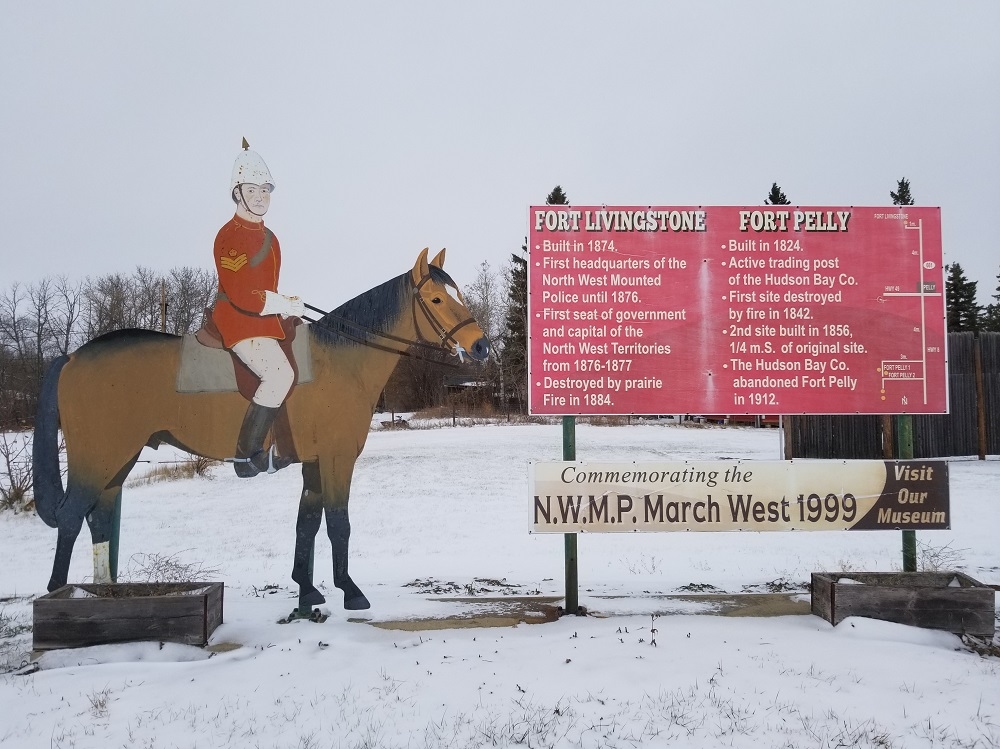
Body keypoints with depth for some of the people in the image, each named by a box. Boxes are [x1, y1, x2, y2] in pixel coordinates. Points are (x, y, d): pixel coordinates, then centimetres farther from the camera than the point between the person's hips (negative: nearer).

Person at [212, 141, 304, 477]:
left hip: (265, 318, 10)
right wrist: (285, 306, -16)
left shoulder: (268, 237, 15)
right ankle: (246, 455, -16)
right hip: (237, 320, -10)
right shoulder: (230, 236, -13)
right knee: (280, 375, -24)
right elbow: (241, 294, -21)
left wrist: (287, 305, 8)